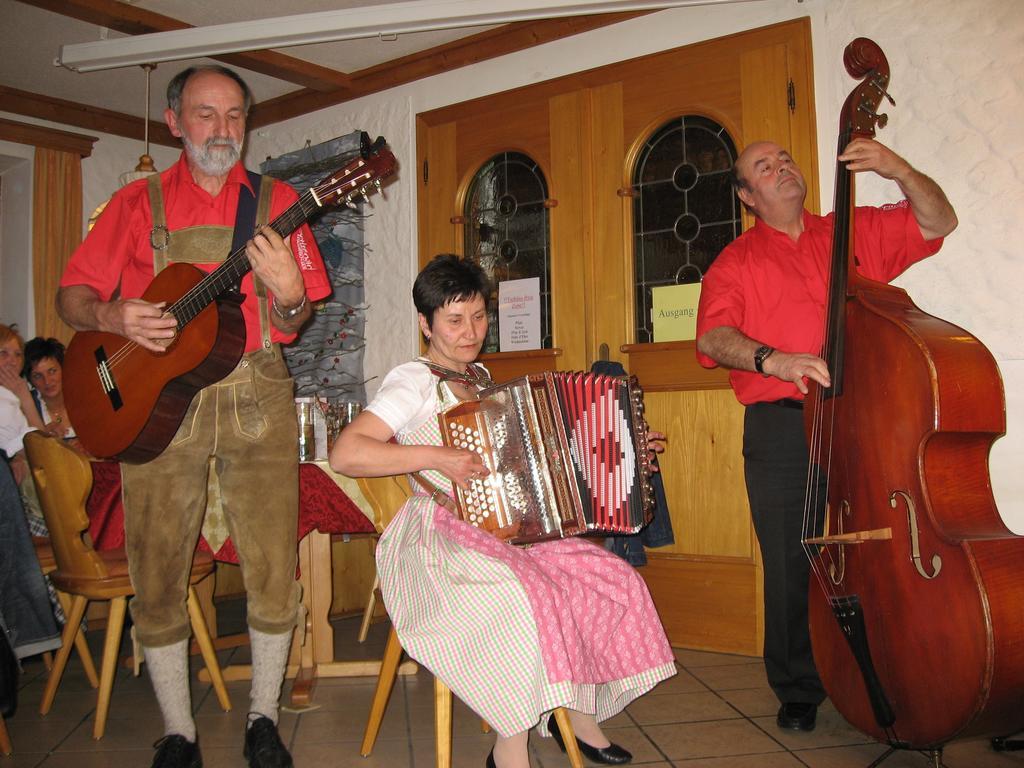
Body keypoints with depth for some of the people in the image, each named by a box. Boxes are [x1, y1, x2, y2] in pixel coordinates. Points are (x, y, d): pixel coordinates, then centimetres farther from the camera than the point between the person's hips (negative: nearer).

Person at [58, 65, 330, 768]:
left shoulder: (275, 201, 10)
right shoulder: (138, 203, 11)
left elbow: (293, 321, 7)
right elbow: (73, 296, 9)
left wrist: (288, 295, -17)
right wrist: (113, 318, -13)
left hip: (255, 397, 0)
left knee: (274, 568, 0)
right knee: (158, 572, 4)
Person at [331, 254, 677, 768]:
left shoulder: (480, 378, 17)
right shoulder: (413, 383, -7)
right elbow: (344, 454, -19)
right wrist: (435, 457, -24)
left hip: (508, 529, 8)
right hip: (438, 538, -8)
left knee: (613, 582, -7)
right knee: (526, 597, -33)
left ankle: (578, 715, 9)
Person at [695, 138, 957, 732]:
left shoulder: (857, 232, 17)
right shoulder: (736, 262, 10)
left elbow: (938, 221, 13)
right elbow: (713, 336, -5)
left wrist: (900, 171, -4)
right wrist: (772, 360, -23)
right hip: (782, 432, -1)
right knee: (792, 566, 0)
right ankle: (799, 691, 19)